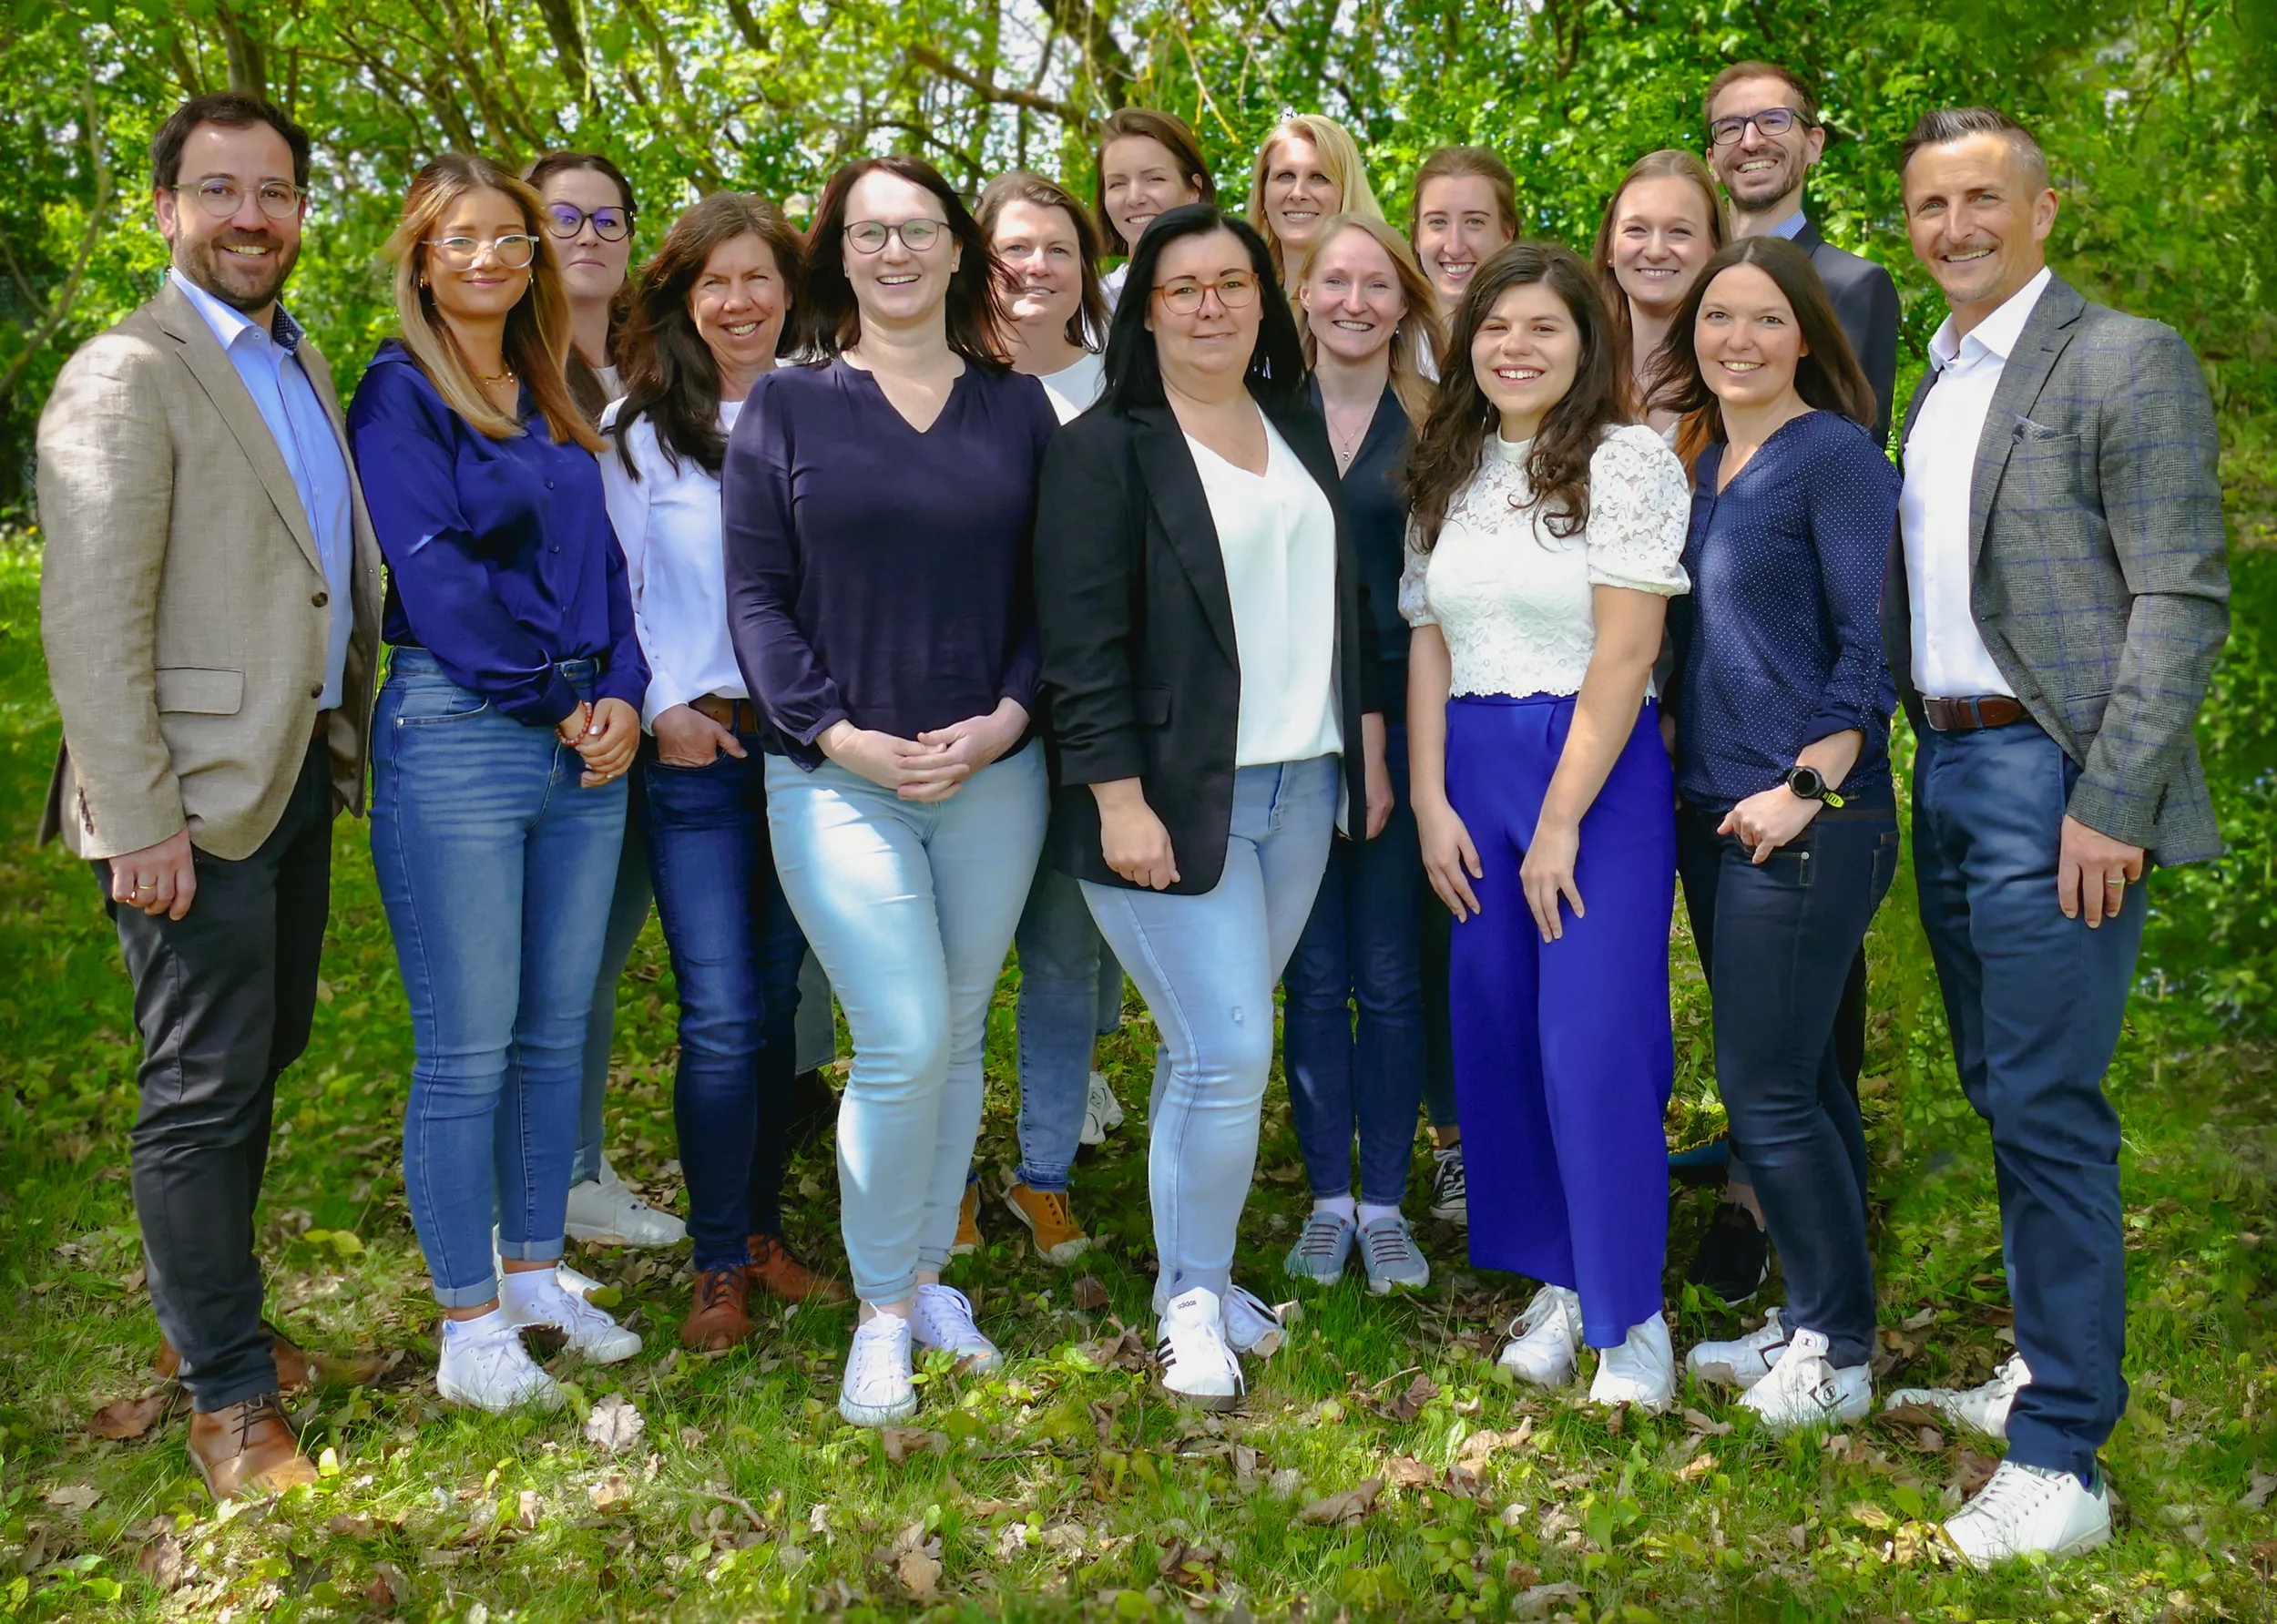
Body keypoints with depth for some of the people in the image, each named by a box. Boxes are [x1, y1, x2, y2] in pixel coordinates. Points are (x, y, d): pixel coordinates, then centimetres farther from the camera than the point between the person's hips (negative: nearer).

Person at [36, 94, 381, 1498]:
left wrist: (349, 738, 12)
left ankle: (205, 1314, 34)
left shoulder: (303, 366, 14)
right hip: (199, 793, -8)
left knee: (261, 1058, 17)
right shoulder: (127, 379, -11)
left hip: (300, 771, 8)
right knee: (203, 1093, 0)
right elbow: (90, 620, -17)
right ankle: (228, 1398, 12)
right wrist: (139, 822, -20)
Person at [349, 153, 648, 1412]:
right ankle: (468, 1323, 11)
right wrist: (554, 703, -9)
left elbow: (599, 556, 14)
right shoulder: (398, 392, -3)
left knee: (556, 1030, 12)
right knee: (465, 1049, -1)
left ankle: (534, 1274, 26)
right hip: (456, 736, -6)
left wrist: (620, 693, -2)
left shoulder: (552, 400, 16)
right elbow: (431, 568, -12)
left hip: (585, 740, 6)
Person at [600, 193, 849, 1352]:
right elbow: (615, 590, 3)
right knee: (721, 1017, -6)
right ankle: (718, 1266, 8)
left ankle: (761, 1230, 24)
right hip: (696, 748, -2)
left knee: (779, 1003, 10)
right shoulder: (634, 430, 4)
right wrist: (662, 709, -8)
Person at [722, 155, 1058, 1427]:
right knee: (904, 1046, -10)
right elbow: (756, 594, -1)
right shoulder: (788, 404, 3)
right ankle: (883, 1309, 10)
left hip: (994, 775, 3)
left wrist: (1005, 717, -9)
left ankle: (930, 1273, 29)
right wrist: (839, 734, -12)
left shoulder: (1019, 408, 9)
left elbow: (1054, 592, 7)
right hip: (840, 780, -3)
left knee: (960, 1038, 11)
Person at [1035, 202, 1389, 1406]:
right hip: (1175, 799, -5)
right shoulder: (1106, 447, -5)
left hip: (1300, 789, 6)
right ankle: (1193, 1303, 11)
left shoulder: (1301, 433, 14)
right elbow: (1083, 641, -11)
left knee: (1213, 1047, 12)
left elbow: (1348, 601, 19)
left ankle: (1198, 1273, 26)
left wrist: (1369, 752, 15)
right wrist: (1119, 799, -16)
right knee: (1227, 1055, -7)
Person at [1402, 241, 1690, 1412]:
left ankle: (1632, 1314, 8)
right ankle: (1557, 1283, 23)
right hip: (1473, 770, 6)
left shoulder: (1627, 460, -6)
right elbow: (1428, 645, 10)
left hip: (1599, 768, -6)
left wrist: (1560, 822, -14)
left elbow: (1624, 653, -12)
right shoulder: (1447, 476, 12)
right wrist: (1430, 801, 1)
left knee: (1594, 1044, -8)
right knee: (1494, 1035, 8)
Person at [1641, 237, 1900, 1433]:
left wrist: (1806, 790, -19)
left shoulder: (1835, 457, -9)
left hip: (1805, 825, -8)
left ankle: (1837, 1353, 11)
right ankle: (1810, 1321, 26)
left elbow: (1871, 647, -14)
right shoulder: (1705, 464, 14)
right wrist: (1675, 758, 11)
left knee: (1767, 1086, -5)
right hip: (1713, 816, 8)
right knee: (1792, 1076, 14)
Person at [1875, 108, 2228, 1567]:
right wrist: (1919, 755, 12)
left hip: (2055, 773, -8)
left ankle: (2061, 1463, 0)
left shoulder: (2127, 361, -7)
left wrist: (2109, 805, -19)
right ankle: (2048, 1373, 29)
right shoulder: (1937, 385, 17)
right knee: (2005, 1094, 15)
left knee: (2045, 1106, -8)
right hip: (1948, 770, 8)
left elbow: (2184, 599, -13)